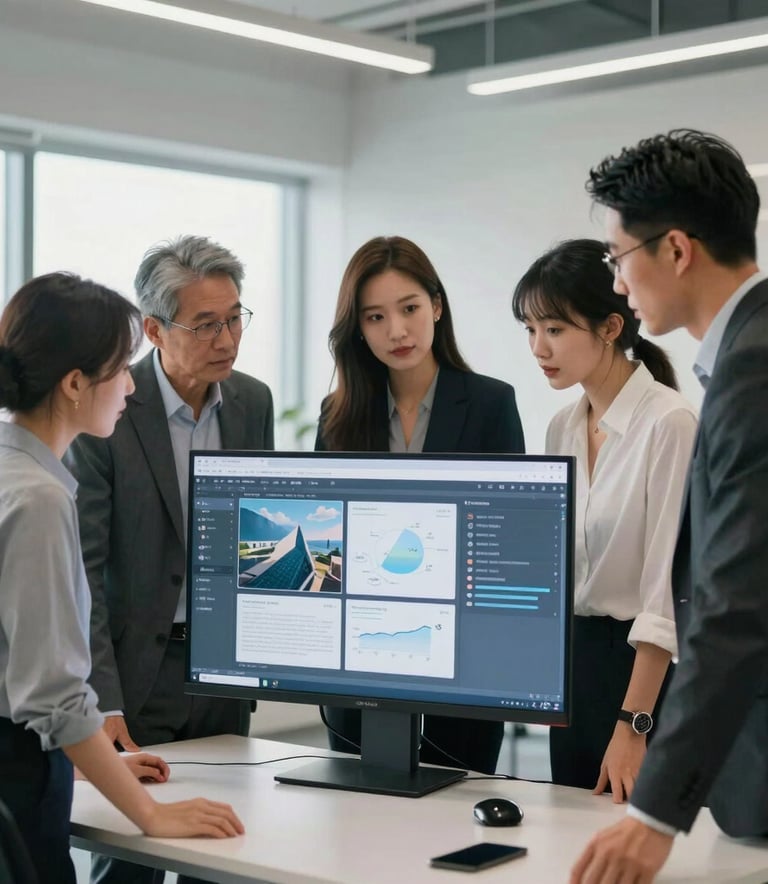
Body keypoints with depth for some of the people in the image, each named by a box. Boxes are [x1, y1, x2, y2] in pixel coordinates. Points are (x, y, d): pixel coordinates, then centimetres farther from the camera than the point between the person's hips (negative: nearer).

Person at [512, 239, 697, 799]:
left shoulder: (669, 424, -16)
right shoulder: (563, 427, 8)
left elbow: (666, 591, -19)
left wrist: (632, 727, -21)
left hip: (642, 668, -7)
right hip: (572, 663, 8)